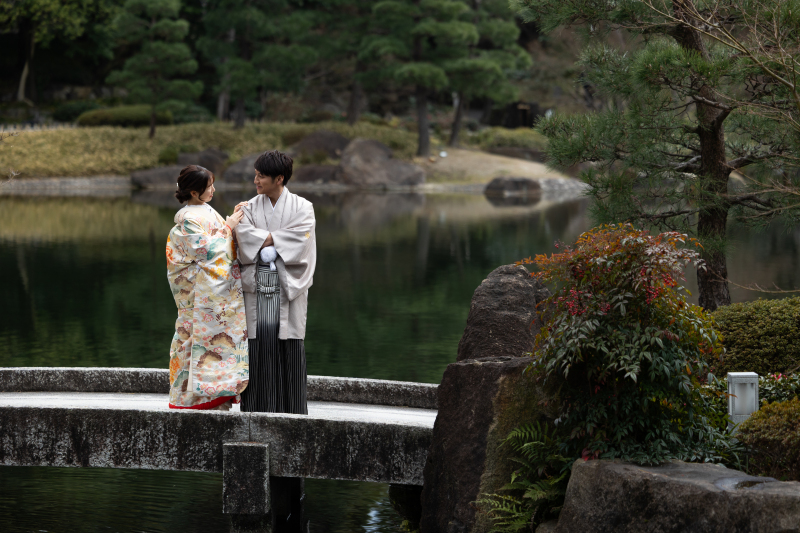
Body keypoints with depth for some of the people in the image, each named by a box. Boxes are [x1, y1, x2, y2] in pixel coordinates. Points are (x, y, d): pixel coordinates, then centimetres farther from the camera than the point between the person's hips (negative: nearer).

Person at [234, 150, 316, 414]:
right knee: (260, 336, -7)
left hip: (289, 283, -1)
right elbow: (244, 236, -6)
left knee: (289, 340, -5)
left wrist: (263, 239, -6)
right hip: (256, 282, 1)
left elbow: (300, 237, -10)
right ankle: (258, 409, -2)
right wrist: (277, 240, -10)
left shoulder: (301, 207, 5)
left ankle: (292, 410, 0)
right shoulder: (249, 208, 11)